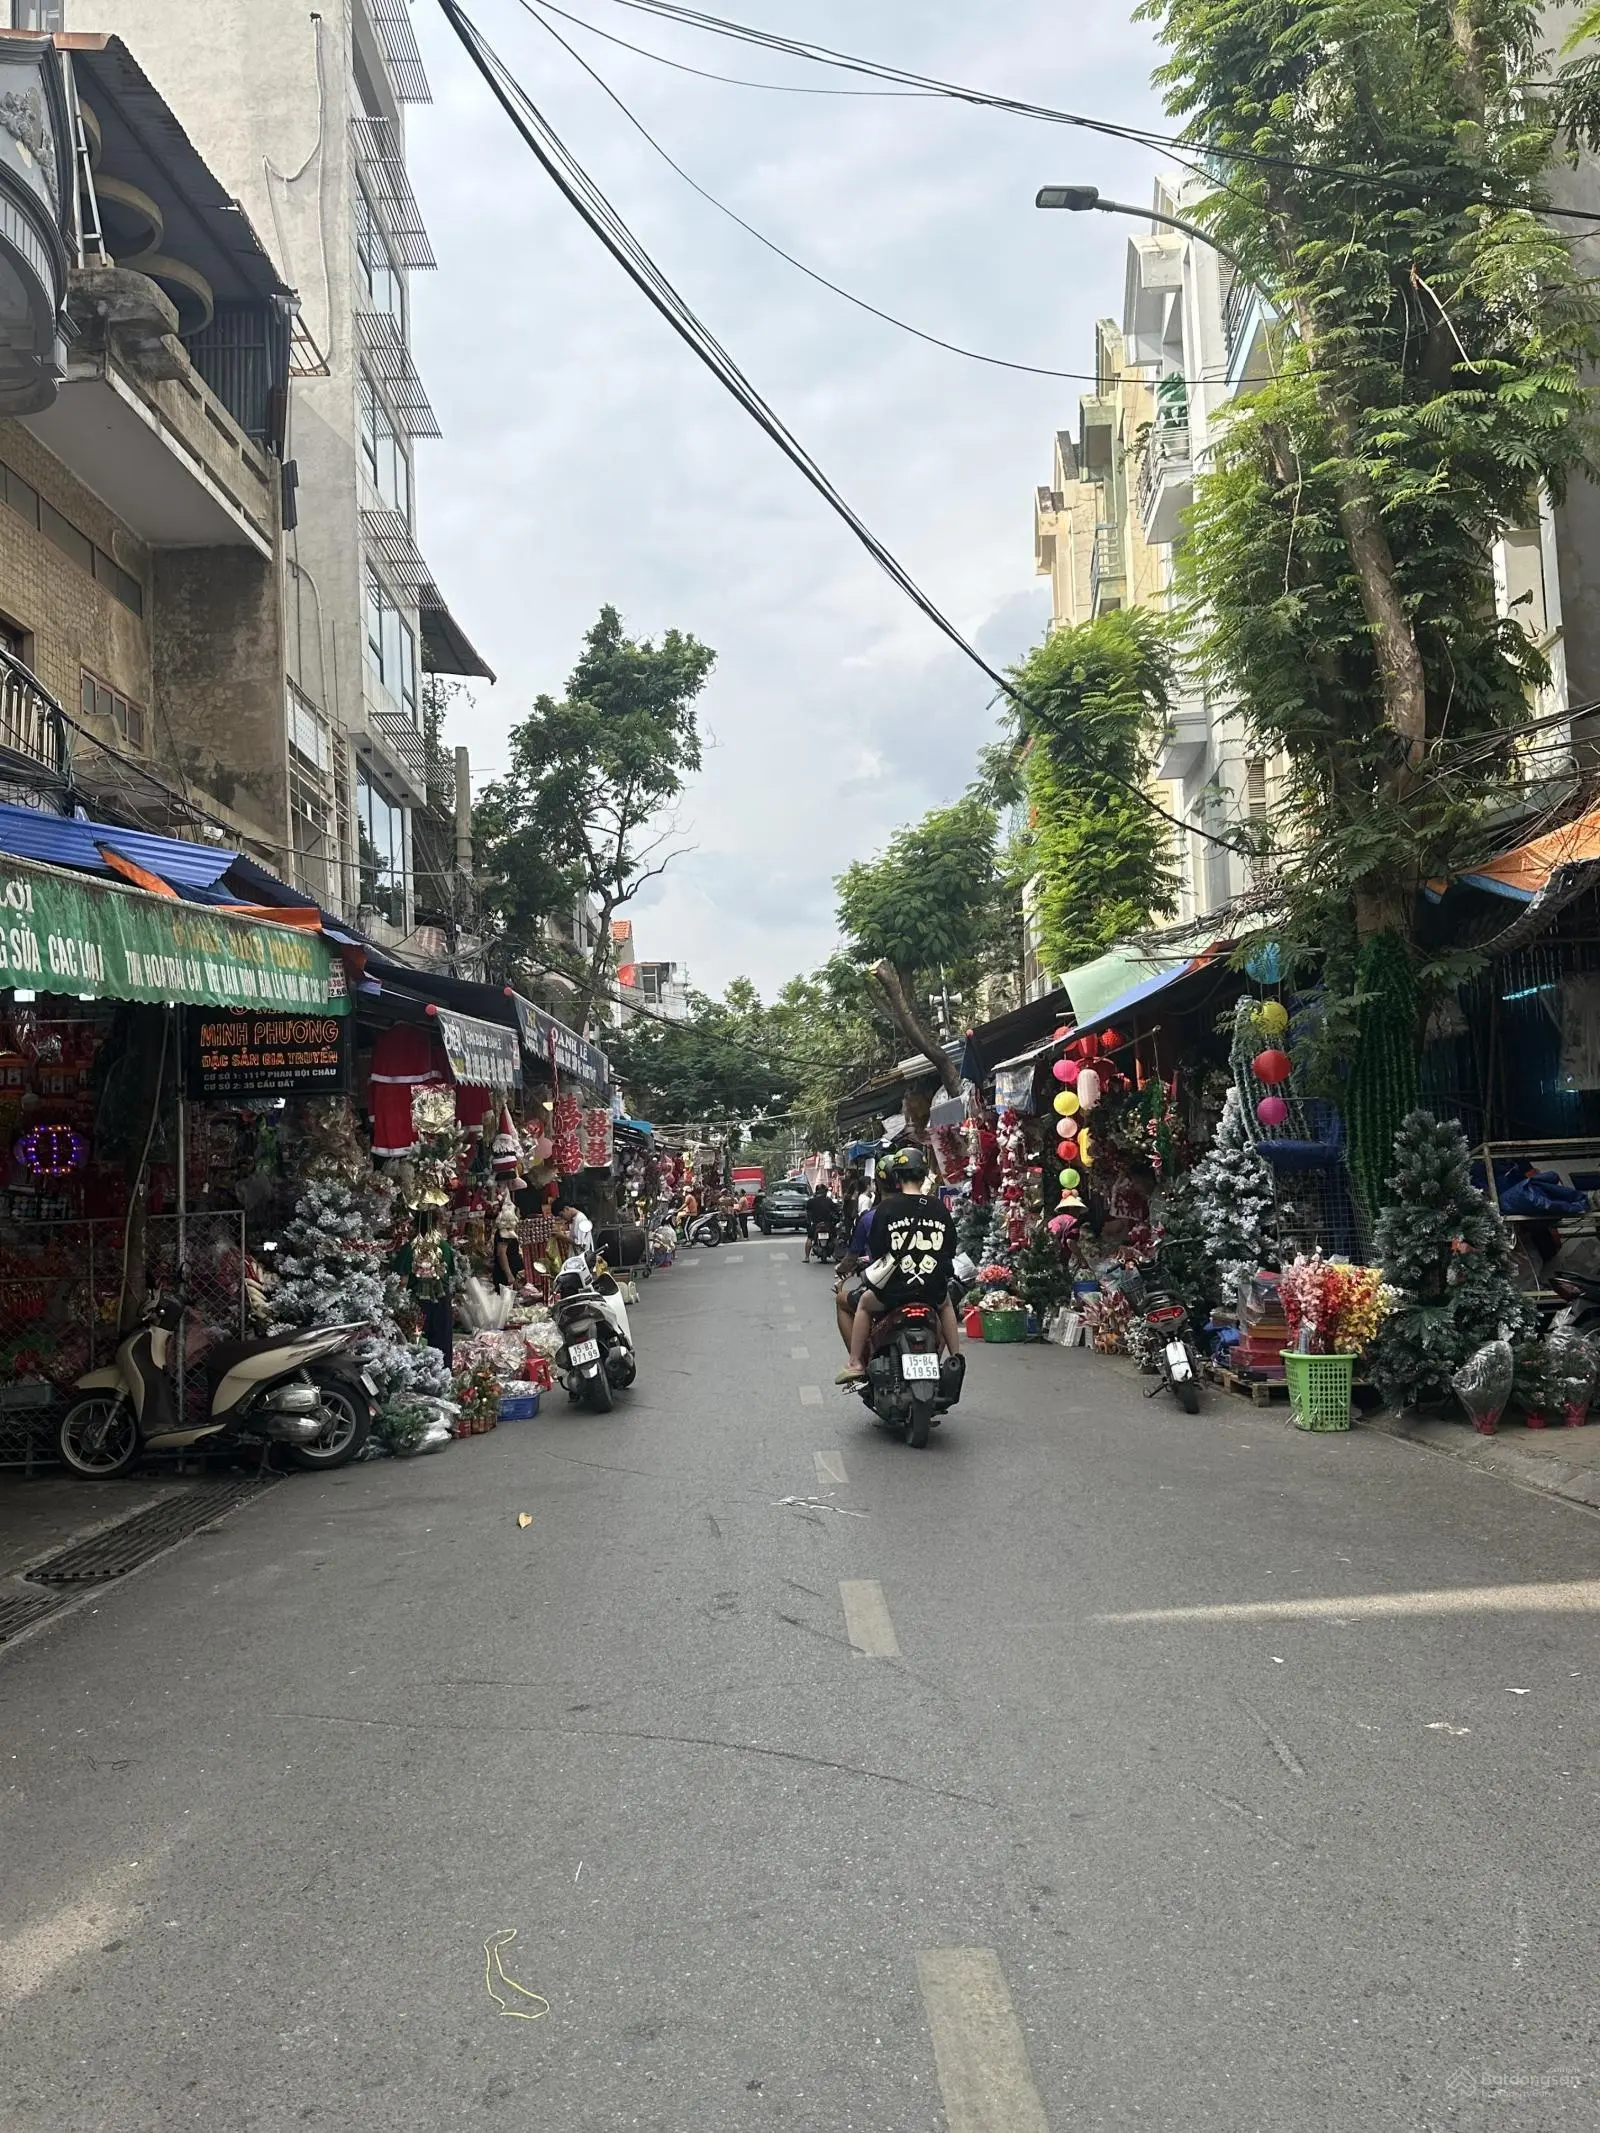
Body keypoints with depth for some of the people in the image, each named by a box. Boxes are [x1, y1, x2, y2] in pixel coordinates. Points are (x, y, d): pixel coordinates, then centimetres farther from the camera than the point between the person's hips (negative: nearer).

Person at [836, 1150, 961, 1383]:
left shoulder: (887, 1207, -7)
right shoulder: (939, 1209, 1)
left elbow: (875, 1249, -3)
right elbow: (950, 1251, 8)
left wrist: (873, 1261, 19)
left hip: (895, 1288, -2)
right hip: (934, 1289, 2)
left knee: (864, 1304, 27)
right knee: (946, 1304, 37)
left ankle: (856, 1362, 21)